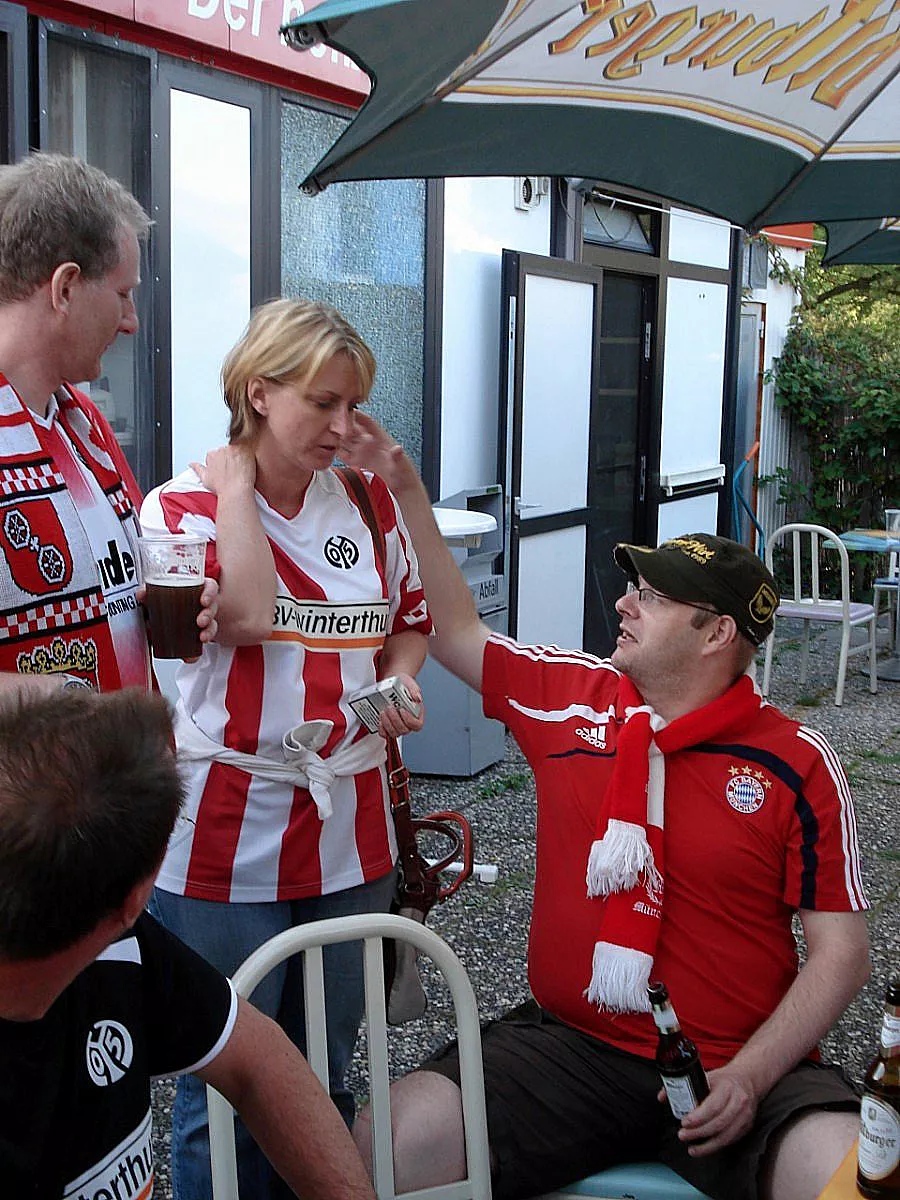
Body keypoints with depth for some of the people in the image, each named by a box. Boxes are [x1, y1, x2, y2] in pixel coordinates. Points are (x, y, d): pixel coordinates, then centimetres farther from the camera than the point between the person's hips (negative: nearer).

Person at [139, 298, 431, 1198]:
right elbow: (244, 615, -22)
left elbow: (410, 617, 20)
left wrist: (400, 679, 0)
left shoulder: (367, 500, 8)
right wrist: (234, 485, -12)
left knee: (327, 1073, 18)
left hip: (349, 827, 5)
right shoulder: (184, 505, -5)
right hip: (227, 832, -4)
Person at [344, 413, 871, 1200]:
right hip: (566, 1048, 2)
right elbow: (457, 632, 18)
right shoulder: (571, 696, 5)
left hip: (739, 1071, -2)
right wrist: (407, 491, 13)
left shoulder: (797, 765, -3)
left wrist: (748, 1079, -15)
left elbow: (842, 954, -2)